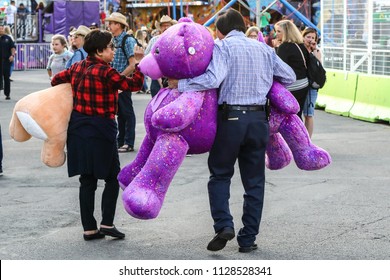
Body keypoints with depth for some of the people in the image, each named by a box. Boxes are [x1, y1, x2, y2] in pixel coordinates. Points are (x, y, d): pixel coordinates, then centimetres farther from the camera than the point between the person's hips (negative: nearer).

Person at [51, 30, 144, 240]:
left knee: (87, 180, 10)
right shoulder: (105, 72, -15)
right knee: (112, 177, 7)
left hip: (78, 127, 7)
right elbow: (133, 84, -14)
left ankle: (89, 228, 11)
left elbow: (56, 80, 18)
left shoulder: (77, 67, 6)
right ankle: (107, 223, 0)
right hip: (100, 128, -7)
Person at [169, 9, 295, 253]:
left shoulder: (222, 46, -4)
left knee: (220, 175, 13)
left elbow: (213, 79, -20)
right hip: (258, 118, 4)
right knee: (254, 181, 11)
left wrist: (180, 84, -11)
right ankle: (248, 239, 13)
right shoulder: (263, 48, 12)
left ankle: (224, 225, -6)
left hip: (231, 117, -4)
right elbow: (289, 77, 17)